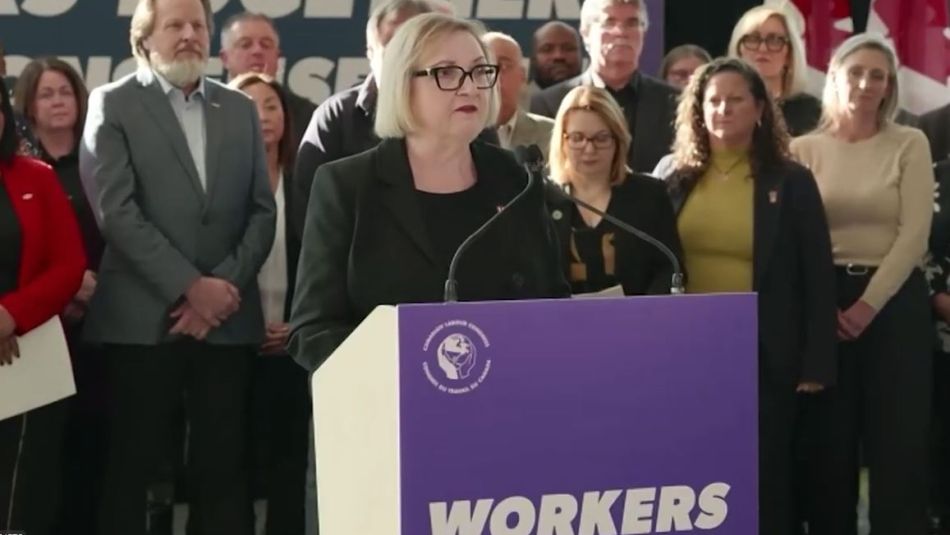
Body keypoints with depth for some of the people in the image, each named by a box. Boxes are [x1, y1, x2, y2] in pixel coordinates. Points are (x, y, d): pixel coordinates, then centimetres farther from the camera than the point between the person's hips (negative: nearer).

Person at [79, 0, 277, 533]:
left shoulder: (241, 109, 14)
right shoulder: (114, 104, 2)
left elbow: (263, 211, 9)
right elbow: (117, 211, -8)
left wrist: (225, 284, -6)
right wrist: (189, 286, -13)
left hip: (227, 319, 3)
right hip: (144, 319, -3)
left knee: (225, 467, 4)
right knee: (134, 466, 2)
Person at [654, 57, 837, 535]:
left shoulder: (791, 182, -1)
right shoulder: (672, 176, 4)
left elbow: (817, 279, 0)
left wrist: (816, 366, -5)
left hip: (763, 356, -2)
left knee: (765, 479, 5)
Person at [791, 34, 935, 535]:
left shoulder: (909, 144, 1)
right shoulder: (804, 149, 5)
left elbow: (914, 234, -6)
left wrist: (868, 303, -11)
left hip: (894, 301, -1)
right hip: (823, 302, 1)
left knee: (899, 440, 1)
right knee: (830, 440, 6)